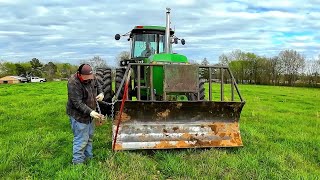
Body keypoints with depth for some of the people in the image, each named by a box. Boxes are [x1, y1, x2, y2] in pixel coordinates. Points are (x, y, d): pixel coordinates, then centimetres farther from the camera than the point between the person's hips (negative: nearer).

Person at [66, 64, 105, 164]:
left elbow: (97, 86, 17)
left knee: (89, 137, 20)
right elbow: (77, 103, -29)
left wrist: (101, 93, -5)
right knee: (81, 139, -5)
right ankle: (78, 162, 10)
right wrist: (90, 112, -36)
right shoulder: (73, 83, -27)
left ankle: (88, 157, 37)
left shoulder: (90, 78, -2)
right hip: (78, 115, -9)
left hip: (89, 114, 9)